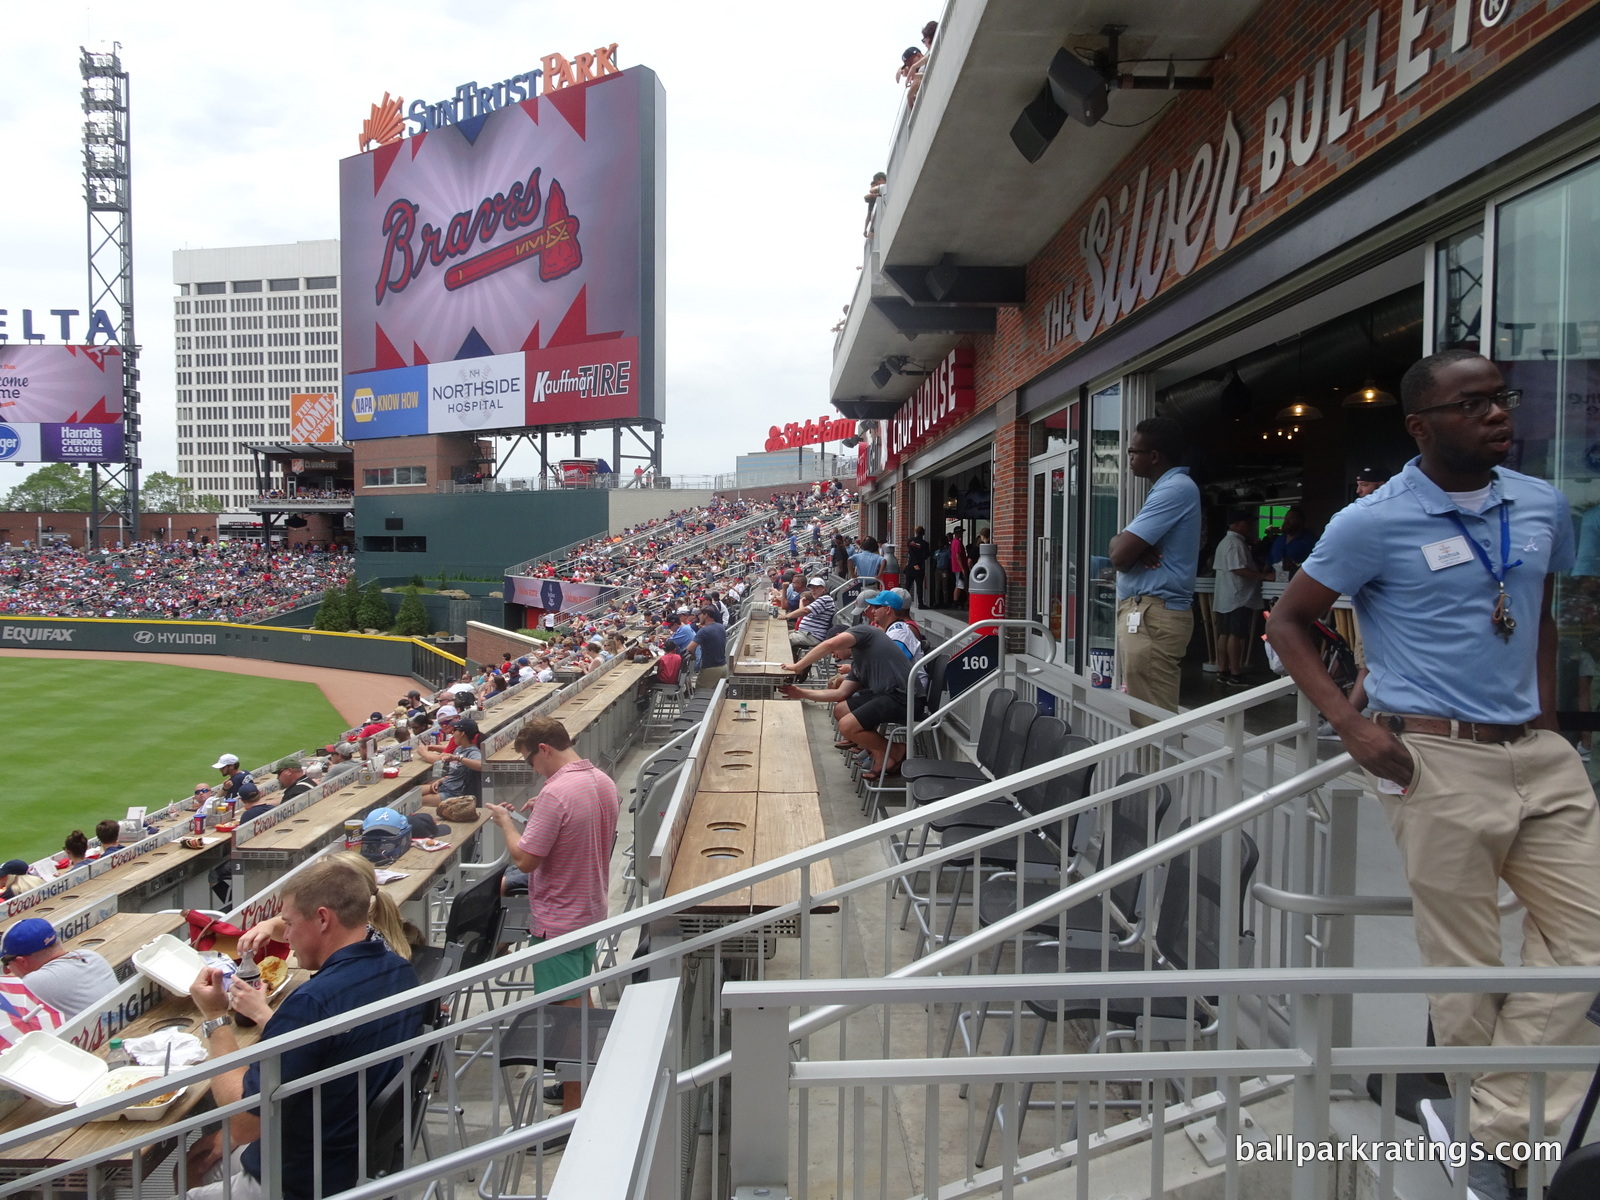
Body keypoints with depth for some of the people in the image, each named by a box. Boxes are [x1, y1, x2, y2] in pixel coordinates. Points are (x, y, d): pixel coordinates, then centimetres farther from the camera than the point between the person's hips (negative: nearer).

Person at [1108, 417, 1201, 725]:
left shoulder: (1174, 489, -15)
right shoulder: (1169, 487, 20)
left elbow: (1119, 555, -20)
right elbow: (1121, 546, 16)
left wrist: (1122, 542, 2)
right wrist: (1135, 545, -6)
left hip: (1152, 615, -10)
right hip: (1144, 611, 10)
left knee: (1151, 718, -8)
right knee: (1142, 711, 12)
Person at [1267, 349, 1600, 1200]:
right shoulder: (1376, 522, -10)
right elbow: (1287, 623, -3)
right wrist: (1353, 729, -12)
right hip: (1438, 760, -6)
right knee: (1464, 966, 5)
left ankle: (1485, 1119, 19)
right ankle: (1488, 1131, 27)